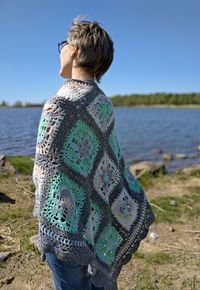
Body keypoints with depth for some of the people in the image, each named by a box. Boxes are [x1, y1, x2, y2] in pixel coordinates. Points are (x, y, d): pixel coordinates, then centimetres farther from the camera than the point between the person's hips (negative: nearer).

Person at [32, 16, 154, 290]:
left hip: (69, 219, -6)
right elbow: (115, 159, 7)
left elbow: (52, 171, -21)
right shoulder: (104, 103, 3)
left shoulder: (59, 105, -18)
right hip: (99, 215, 7)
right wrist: (136, 207, 15)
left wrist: (53, 229, -15)